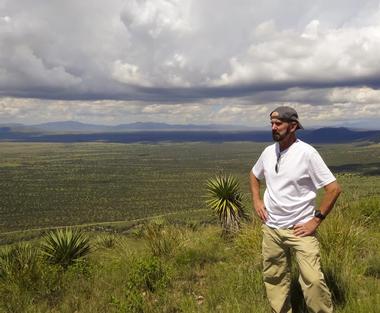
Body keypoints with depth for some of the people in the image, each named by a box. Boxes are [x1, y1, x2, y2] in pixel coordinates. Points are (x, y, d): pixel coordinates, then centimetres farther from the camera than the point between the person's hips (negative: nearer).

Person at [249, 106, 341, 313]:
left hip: (300, 229, -5)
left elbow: (334, 188, -14)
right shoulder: (268, 151, 3)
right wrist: (256, 200, 10)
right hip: (271, 228, 5)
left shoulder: (306, 152, -14)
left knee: (313, 280, -11)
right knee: (274, 279, 14)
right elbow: (254, 175, 24)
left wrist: (316, 220, -13)